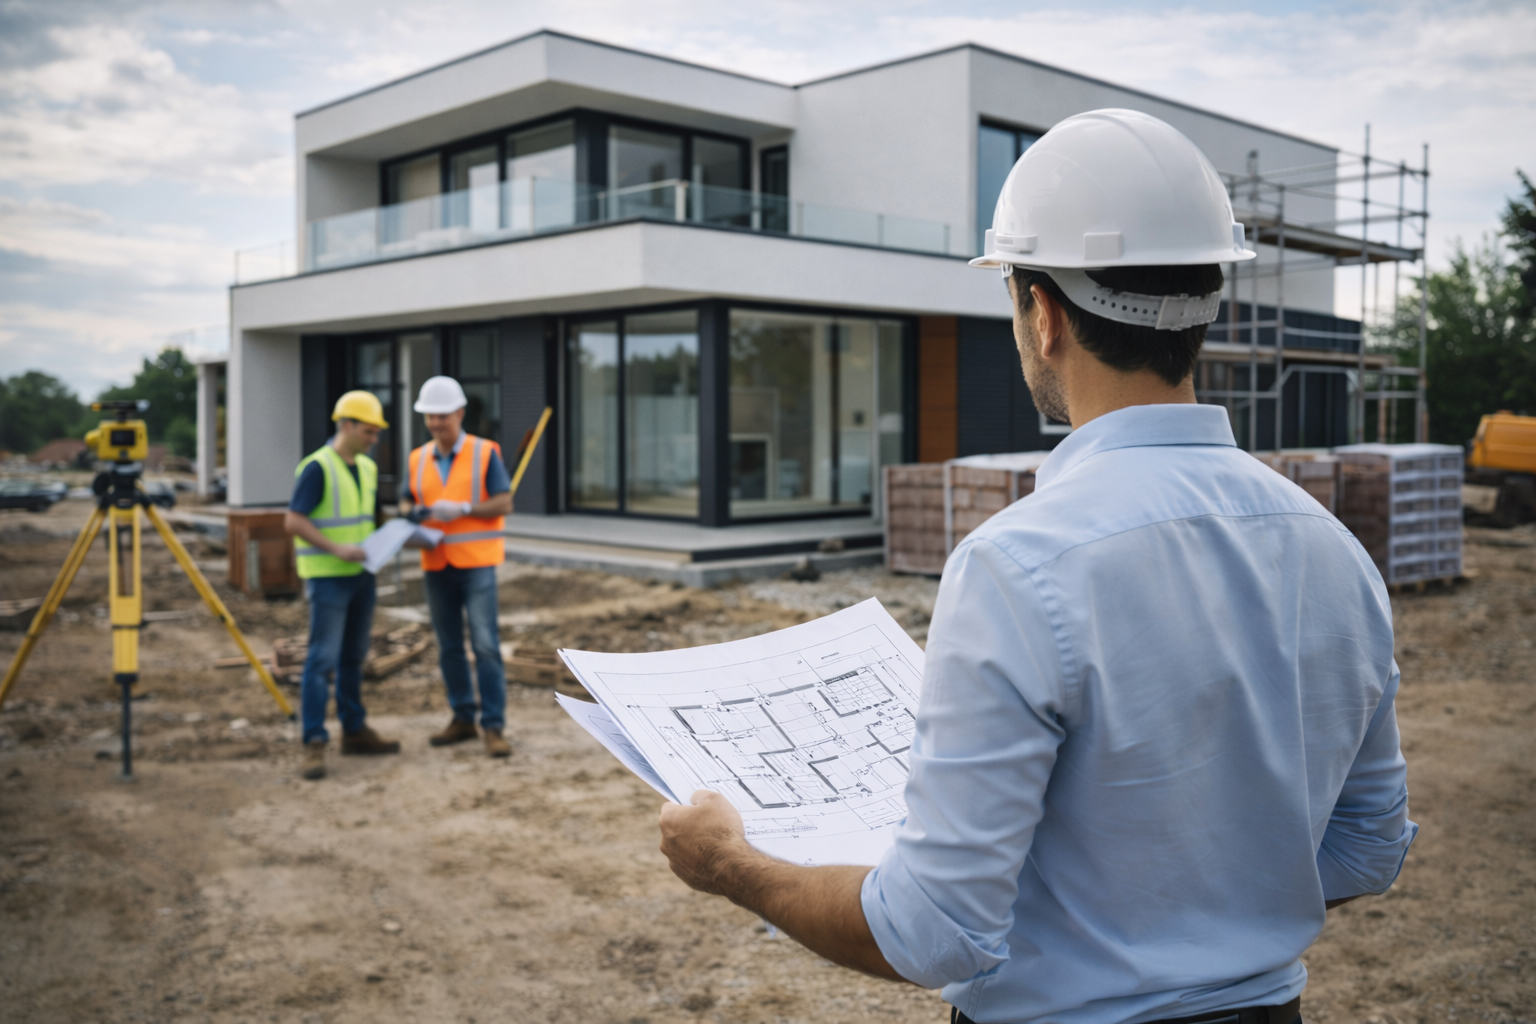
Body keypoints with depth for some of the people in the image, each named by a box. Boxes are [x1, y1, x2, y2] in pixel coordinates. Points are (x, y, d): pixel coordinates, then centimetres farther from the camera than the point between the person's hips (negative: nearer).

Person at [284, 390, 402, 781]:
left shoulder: (367, 468, 11)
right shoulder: (317, 467, -13)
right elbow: (293, 521, -16)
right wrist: (336, 548, -23)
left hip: (360, 574, 8)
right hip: (327, 576, -8)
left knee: (353, 657, 14)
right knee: (322, 658, -9)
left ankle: (355, 730, 24)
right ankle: (314, 744, -6)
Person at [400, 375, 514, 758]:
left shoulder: (485, 453, -3)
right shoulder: (418, 459, 9)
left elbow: (504, 504, -7)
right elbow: (408, 501, 16)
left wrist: (462, 509, -20)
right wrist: (409, 513, -8)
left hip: (476, 563, -4)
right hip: (436, 564, 5)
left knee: (485, 644, -8)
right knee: (448, 646, 9)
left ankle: (494, 727, -5)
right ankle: (463, 718, 21)